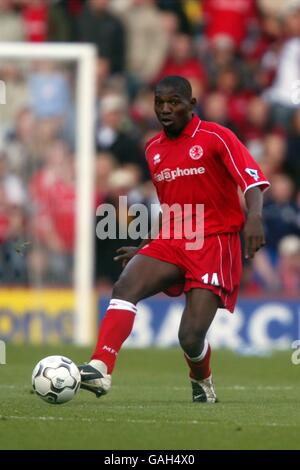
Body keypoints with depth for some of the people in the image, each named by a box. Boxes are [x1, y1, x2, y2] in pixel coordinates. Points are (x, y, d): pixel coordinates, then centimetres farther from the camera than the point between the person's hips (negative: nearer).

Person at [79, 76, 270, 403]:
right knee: (125, 286, -25)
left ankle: (201, 381, 22)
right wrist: (145, 248, 23)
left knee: (191, 337, -14)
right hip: (170, 242, 5)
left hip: (214, 242, -5)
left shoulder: (216, 138, -6)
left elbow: (253, 181, -16)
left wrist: (254, 217, -36)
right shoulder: (153, 149, 14)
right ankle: (100, 369, -35)